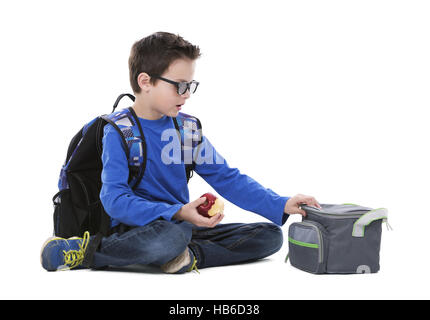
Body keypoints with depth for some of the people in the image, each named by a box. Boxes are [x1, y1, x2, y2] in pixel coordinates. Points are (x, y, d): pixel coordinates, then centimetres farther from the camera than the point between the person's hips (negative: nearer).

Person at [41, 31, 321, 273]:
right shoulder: (118, 131, -7)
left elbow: (227, 178, 8)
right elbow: (115, 199, -18)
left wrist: (281, 205, -6)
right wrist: (177, 213, -31)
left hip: (180, 226, 6)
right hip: (136, 226, -6)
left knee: (270, 236, -5)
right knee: (170, 236, -41)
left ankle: (190, 255, -22)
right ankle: (84, 249, -21)